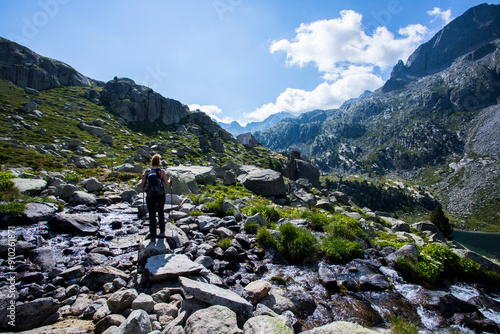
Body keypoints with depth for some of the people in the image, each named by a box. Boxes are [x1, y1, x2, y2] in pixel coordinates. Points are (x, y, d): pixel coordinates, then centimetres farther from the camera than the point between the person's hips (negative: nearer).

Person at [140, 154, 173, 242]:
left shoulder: (147, 172, -2)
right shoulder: (162, 172, -7)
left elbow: (142, 185, 3)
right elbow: (167, 184, -5)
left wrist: (142, 179, 22)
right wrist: (170, 179, 16)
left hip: (150, 196, 1)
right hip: (160, 195, 0)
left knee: (152, 216, 5)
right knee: (161, 212, 21)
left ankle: (153, 237, 4)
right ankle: (162, 231, 31)